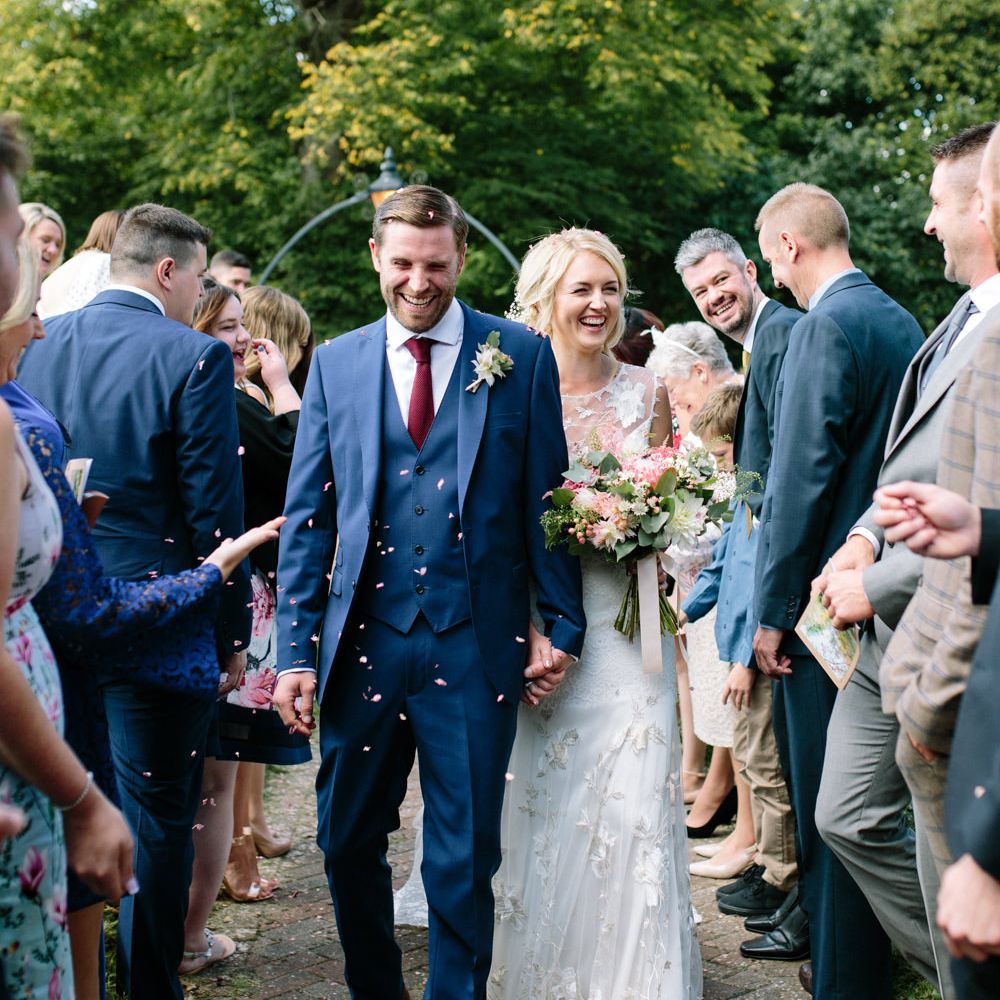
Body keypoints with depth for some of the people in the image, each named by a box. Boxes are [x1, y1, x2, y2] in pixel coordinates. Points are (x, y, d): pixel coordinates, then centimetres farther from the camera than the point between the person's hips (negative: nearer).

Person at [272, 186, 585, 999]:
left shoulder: (522, 357, 1)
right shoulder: (335, 363, 7)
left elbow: (546, 499, 3)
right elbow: (307, 518, 6)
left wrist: (563, 625, 0)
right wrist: (296, 649, 1)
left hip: (473, 647, -2)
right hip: (363, 642, 3)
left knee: (464, 860, 5)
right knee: (349, 844, 12)